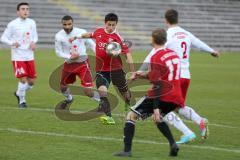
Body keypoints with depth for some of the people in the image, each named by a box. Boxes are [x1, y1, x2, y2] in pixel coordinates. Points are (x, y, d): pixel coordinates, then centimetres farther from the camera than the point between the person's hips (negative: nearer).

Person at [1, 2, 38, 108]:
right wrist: (12, 43, -22)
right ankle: (22, 101, 8)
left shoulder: (32, 23, 5)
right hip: (18, 57, -5)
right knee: (23, 79, -11)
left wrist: (33, 42, -4)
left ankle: (19, 93, 32)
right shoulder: (13, 24, -8)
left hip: (30, 56, 5)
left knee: (32, 81, 5)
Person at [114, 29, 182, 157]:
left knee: (131, 115, 4)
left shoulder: (156, 58, -12)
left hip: (162, 96, -7)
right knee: (158, 118, 33)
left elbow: (158, 84, -17)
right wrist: (145, 75, 23)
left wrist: (156, 108, -19)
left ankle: (127, 150, -5)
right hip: (175, 98, 7)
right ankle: (173, 144, 12)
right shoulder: (174, 54, 12)